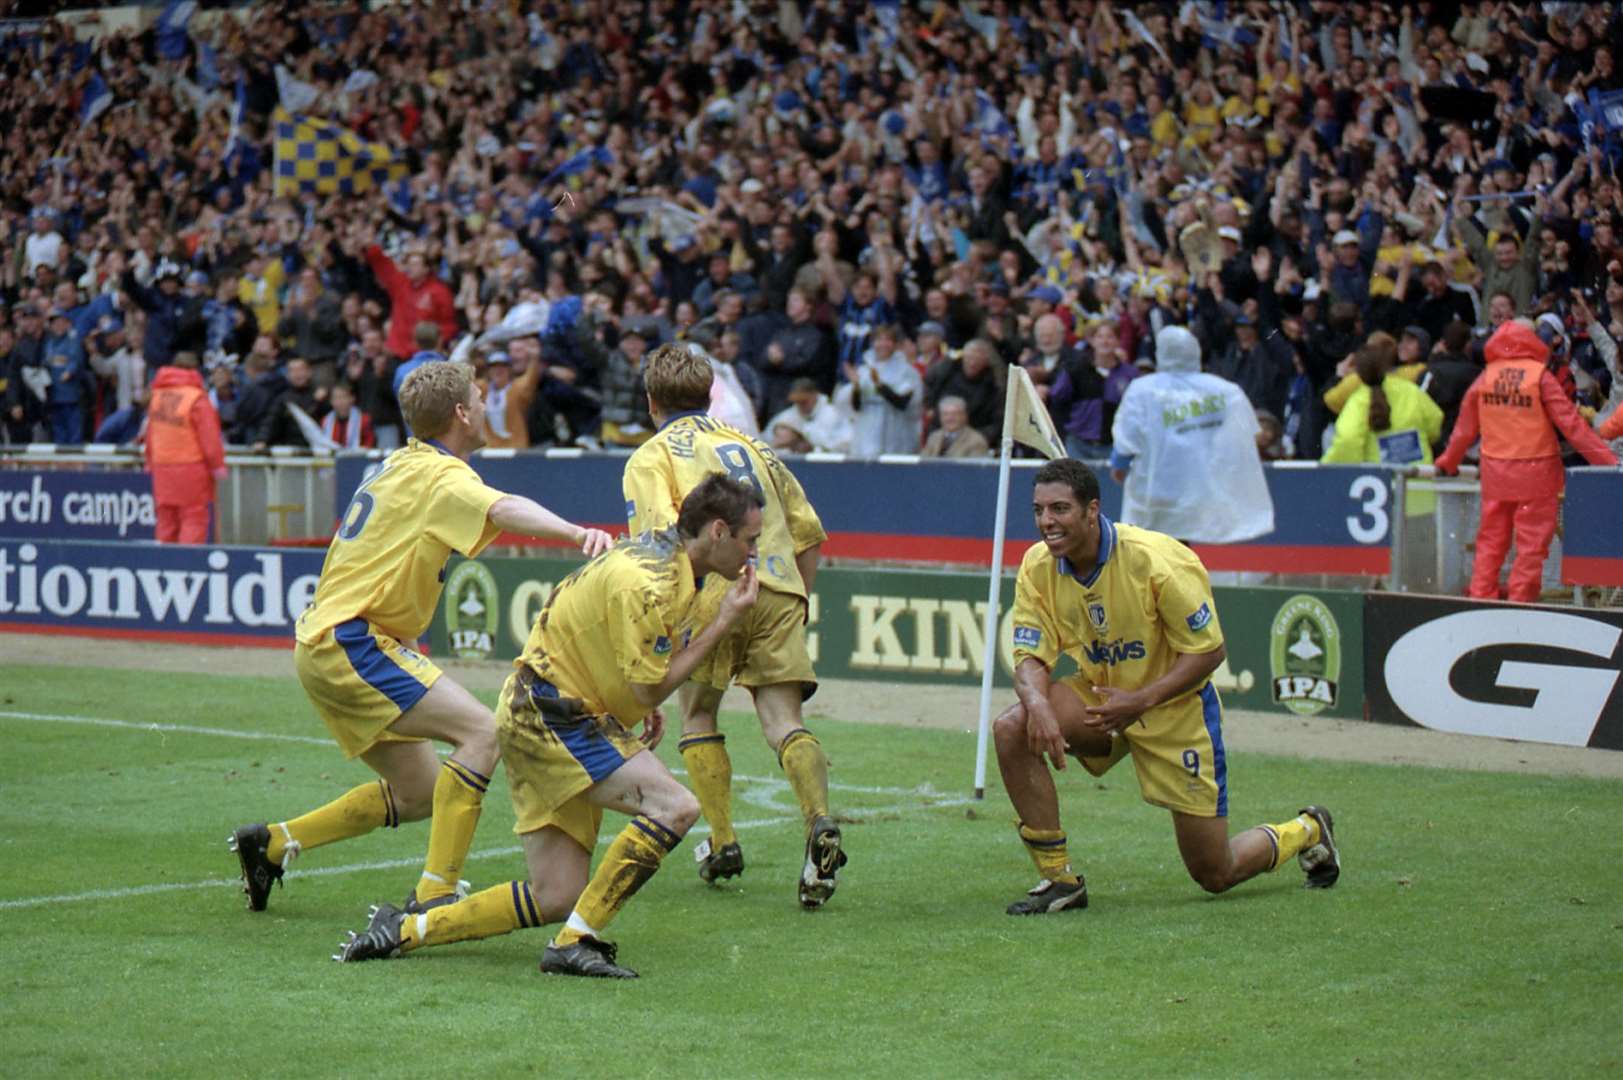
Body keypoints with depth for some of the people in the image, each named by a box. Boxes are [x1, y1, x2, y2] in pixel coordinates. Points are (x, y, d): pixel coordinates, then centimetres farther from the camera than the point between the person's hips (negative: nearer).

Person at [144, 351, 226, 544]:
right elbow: (209, 435, -14)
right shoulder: (197, 399, -14)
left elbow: (150, 433, 15)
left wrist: (150, 462, 23)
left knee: (166, 520, 12)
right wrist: (217, 464, -7)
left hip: (162, 468, 6)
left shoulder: (157, 396, 7)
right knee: (194, 519, -3)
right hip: (191, 467, -6)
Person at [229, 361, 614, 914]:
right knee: (483, 732, -20)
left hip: (325, 643, 10)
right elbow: (505, 510, -34)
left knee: (421, 794, 14)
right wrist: (578, 533, -50)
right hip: (349, 644, -10)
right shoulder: (441, 476, -14)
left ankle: (272, 842, 22)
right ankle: (433, 897, -23)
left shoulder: (400, 463, 15)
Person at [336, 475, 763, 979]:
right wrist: (724, 622, -14)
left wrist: (646, 705, 15)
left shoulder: (663, 553, 10)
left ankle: (404, 929, 10)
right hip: (549, 715, -10)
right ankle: (575, 942, -21)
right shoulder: (647, 584, -21)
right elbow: (650, 690, -18)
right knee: (675, 806, -25)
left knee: (555, 899, 4)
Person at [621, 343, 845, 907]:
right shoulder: (753, 445, 28)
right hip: (779, 589, 4)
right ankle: (821, 823, -28)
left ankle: (723, 842, 12)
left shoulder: (651, 457, 11)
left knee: (698, 714, 16)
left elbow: (661, 536, -9)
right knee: (782, 718, -4)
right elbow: (809, 533, 24)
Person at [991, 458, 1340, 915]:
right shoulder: (1038, 566, -12)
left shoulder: (1155, 561, -26)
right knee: (1012, 727, -26)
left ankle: (1305, 832, 35)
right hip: (1100, 698, 5)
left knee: (1216, 875, 0)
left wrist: (1140, 701, -32)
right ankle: (1059, 879, -15)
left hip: (1175, 709, -5)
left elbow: (1208, 651, -20)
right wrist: (1037, 702, -33)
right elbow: (1030, 655, -10)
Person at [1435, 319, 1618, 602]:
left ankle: (1481, 594, 11)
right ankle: (1521, 598, 0)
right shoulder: (1539, 375, -9)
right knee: (1532, 540, 2)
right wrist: (1607, 460, -8)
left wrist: (1448, 461, 27)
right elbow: (1570, 422, -11)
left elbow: (1466, 427, 11)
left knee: (1491, 538, 12)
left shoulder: (1486, 377, 2)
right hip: (1536, 472, -4)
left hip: (1496, 472, 4)